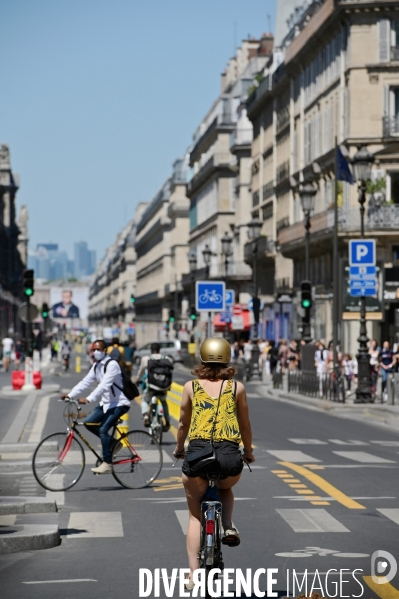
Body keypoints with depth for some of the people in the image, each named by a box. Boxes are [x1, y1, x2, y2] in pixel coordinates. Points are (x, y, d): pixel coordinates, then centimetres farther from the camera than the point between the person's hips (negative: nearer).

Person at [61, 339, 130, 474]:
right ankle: (112, 443, 13)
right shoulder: (96, 365, 8)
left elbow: (104, 385, -31)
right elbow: (85, 382, 3)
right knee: (88, 422, -3)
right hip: (106, 403, 9)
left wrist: (88, 399, -40)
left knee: (103, 429, -20)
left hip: (119, 404, -9)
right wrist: (70, 395, -9)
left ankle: (107, 464, -14)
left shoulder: (112, 365, -19)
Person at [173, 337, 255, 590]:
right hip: (229, 455, 0)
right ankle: (229, 527, 8)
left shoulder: (191, 386, 10)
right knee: (226, 489, 36)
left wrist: (179, 449, 34)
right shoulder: (237, 387, 10)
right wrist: (249, 452, 32)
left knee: (195, 516, 16)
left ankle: (193, 575, 9)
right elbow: (245, 425, 16)